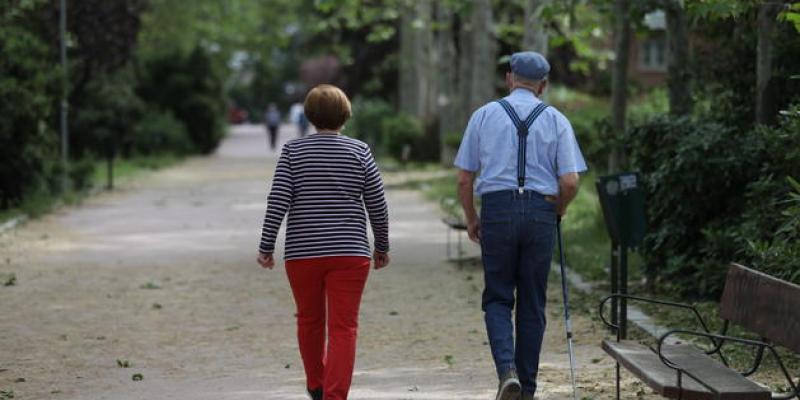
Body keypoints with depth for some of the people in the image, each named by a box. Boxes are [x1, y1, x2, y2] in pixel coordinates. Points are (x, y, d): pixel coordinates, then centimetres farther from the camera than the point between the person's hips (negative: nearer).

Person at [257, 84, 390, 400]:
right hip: (349, 252, -1)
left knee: (310, 320, 18)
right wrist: (382, 247, 14)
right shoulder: (359, 151, 1)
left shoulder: (293, 151, 0)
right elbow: (377, 205, 2)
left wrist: (266, 246, 0)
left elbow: (278, 201, -6)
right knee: (343, 327, -3)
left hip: (302, 252, 1)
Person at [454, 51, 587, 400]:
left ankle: (507, 370, -14)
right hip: (541, 211, 1)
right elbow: (570, 182, -2)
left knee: (498, 299, 9)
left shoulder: (484, 115, 5)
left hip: (496, 210, 0)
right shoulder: (556, 121, 5)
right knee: (532, 303, 10)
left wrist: (471, 219, 18)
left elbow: (464, 178, 4)